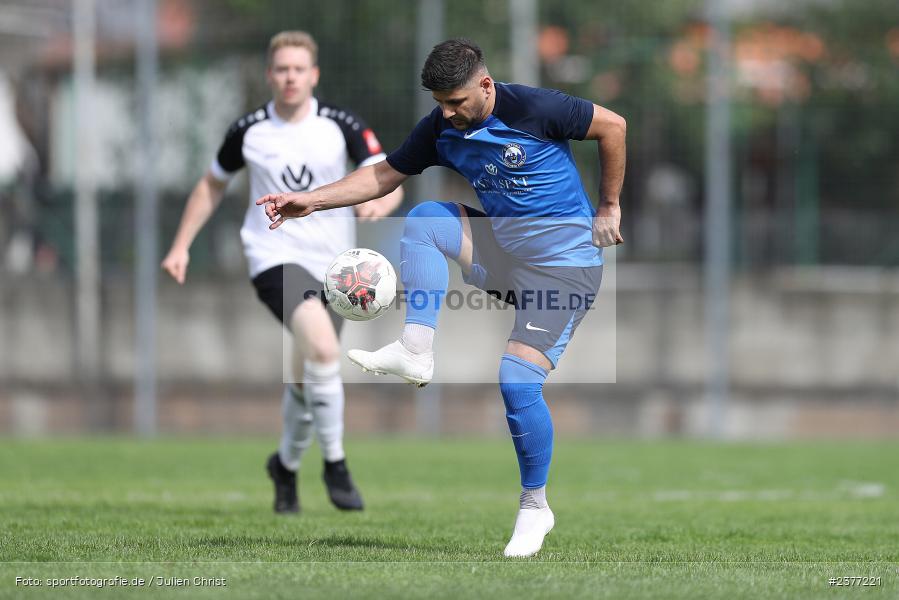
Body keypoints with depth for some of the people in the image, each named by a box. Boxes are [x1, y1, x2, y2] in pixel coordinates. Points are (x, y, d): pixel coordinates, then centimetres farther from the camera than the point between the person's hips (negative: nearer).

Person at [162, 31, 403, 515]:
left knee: (306, 380, 11)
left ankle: (286, 465, 40)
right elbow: (212, 185, 16)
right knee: (323, 348, -28)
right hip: (275, 257, -3)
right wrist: (181, 246, 10)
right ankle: (335, 465, -17)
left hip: (332, 264, 3)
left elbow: (390, 184, -5)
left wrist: (379, 203, -29)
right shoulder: (248, 131, -1)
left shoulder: (342, 126, -2)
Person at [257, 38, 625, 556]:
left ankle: (535, 507, 1)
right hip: (502, 247, 7)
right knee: (423, 220, -13)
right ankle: (416, 353, -19)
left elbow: (613, 126, -8)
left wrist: (608, 207, -2)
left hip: (564, 261, -7)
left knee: (518, 379, -17)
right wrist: (310, 201, -2)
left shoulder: (534, 109, -19)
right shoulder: (440, 129, -1)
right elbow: (386, 174, 9)